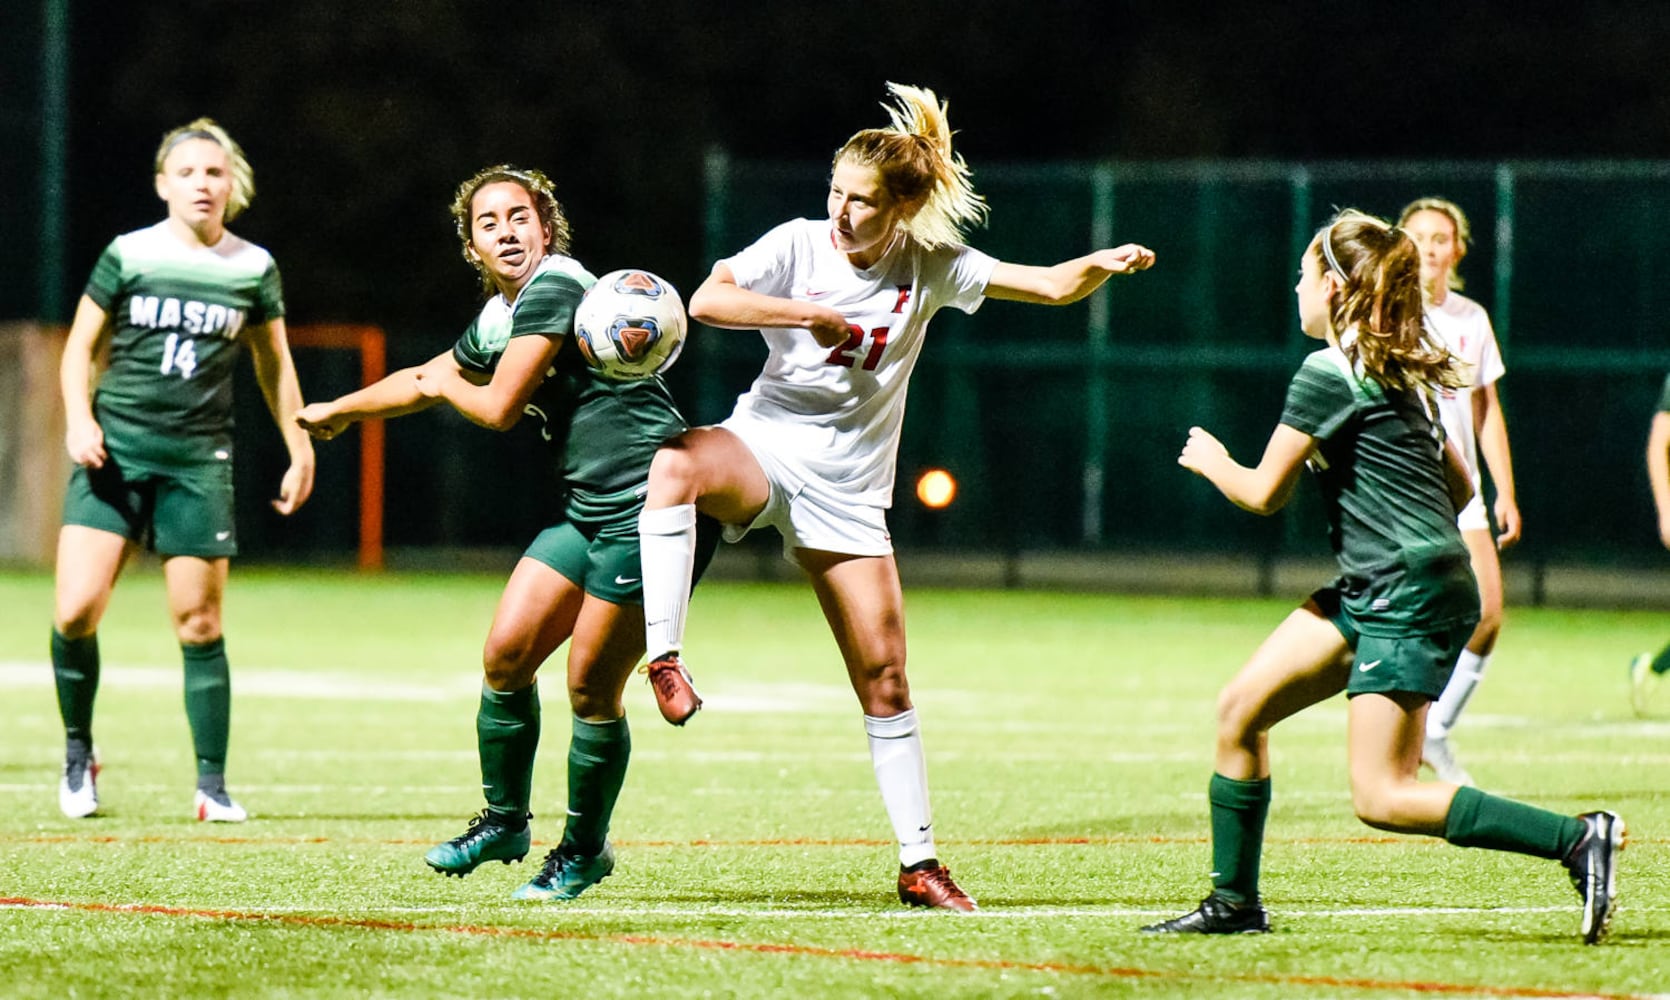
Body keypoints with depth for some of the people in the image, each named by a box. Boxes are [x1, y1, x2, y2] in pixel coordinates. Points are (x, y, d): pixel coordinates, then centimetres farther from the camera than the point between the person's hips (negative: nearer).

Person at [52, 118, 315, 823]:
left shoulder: (253, 268, 6)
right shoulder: (128, 255, 1)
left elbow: (274, 365, 17)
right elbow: (80, 348, 8)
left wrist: (299, 451, 15)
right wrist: (79, 419, -8)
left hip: (198, 460, 1)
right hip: (116, 448, -1)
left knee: (199, 624, -1)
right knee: (76, 610, -13)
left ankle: (212, 785, 6)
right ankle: (78, 752, 9)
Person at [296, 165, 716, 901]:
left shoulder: (556, 287, -14)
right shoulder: (497, 319, 14)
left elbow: (499, 408, -14)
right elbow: (426, 380, 35)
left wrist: (446, 386, 9)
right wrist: (339, 411, 50)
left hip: (650, 508, -9)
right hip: (587, 511, 9)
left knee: (590, 686, -6)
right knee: (505, 653, 2)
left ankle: (585, 848, 12)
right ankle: (505, 820, 21)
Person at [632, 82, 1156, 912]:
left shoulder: (930, 268, 1)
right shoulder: (801, 245, -6)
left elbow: (1054, 286, 1)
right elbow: (707, 300, -20)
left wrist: (1104, 265, -19)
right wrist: (814, 316, -25)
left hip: (847, 487, 2)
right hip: (764, 442, -2)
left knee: (883, 678, 0)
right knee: (676, 464, -39)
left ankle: (918, 862, 10)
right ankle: (664, 657, -39)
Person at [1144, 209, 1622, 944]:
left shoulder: (1329, 375, -12)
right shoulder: (1398, 373, 15)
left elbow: (1264, 494, -6)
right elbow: (1459, 487, 20)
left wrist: (1211, 461, 13)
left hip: (1408, 597, -10)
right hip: (1368, 593, 10)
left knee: (1380, 796, -13)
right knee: (1241, 710, 9)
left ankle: (1579, 839, -17)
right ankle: (1234, 903, 15)